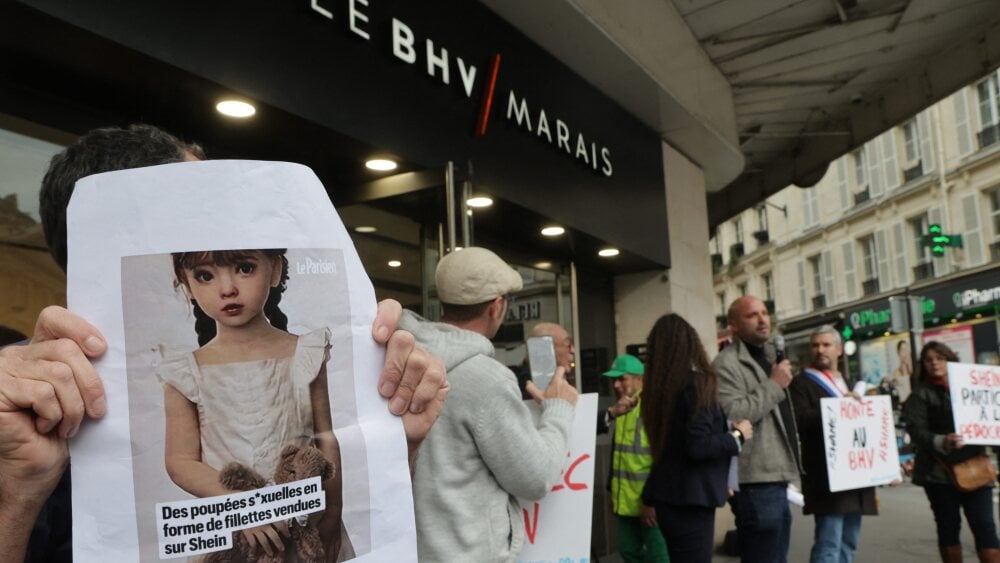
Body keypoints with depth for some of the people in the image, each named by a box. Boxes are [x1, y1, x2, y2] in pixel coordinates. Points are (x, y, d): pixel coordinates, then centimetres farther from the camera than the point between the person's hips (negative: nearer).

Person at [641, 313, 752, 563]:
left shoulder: (661, 386, 7)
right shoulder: (697, 383, -14)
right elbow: (698, 447, -22)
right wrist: (738, 436, -5)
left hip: (668, 496, 8)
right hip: (690, 498, -8)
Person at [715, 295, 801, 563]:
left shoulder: (768, 357, 20)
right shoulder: (726, 363, -10)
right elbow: (730, 415, -25)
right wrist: (774, 385, -17)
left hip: (776, 480, 9)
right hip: (756, 484, -9)